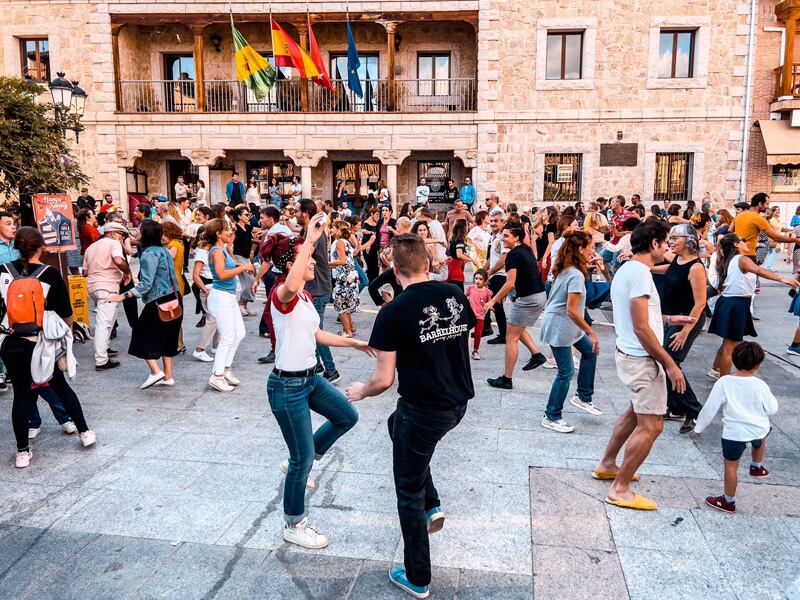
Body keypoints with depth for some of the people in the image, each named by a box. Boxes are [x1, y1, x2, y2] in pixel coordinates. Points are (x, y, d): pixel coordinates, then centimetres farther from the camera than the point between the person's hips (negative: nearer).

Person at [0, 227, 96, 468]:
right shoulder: (50, 274, -11)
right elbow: (66, 315, -6)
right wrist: (67, 330, 14)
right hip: (41, 343, -2)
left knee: (22, 394, 10)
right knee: (61, 387, 16)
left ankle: (22, 451, 17)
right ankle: (84, 432, 24)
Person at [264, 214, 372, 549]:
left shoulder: (305, 295, 8)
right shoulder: (281, 293, -21)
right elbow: (291, 286, -48)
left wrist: (354, 343, 21)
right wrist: (309, 240, -44)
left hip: (311, 378, 9)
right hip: (287, 385, -9)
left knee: (347, 417, 21)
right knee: (303, 459, 3)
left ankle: (299, 463, 33)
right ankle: (293, 527, 24)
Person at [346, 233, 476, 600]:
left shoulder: (393, 312, -17)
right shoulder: (455, 294, -2)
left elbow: (384, 379, -15)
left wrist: (361, 391, 7)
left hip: (423, 409, -6)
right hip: (458, 402, 6)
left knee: (409, 493, 13)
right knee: (398, 425, 33)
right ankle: (433, 506, 29)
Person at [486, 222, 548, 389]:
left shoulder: (513, 255, -16)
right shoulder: (527, 250, 11)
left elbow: (510, 284, -22)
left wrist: (493, 300, -13)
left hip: (528, 299, -9)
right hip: (540, 295, 9)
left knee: (511, 338, -1)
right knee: (518, 328, 28)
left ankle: (506, 379, 3)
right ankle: (536, 355, 21)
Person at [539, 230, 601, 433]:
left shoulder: (566, 269, 4)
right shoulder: (576, 275, -24)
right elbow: (572, 311, -26)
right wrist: (591, 332, -19)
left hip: (566, 325, 10)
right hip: (559, 327, -10)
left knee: (589, 351, 21)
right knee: (566, 372, 0)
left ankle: (583, 397, 31)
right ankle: (551, 418, 12)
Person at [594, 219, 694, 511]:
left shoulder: (626, 269, 10)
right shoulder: (640, 273, -21)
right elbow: (641, 328, -24)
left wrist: (668, 320, 26)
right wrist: (670, 364, -20)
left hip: (628, 354, 11)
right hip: (642, 359, -11)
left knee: (636, 411, 26)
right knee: (651, 426, -4)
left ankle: (607, 464, 38)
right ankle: (620, 489, 4)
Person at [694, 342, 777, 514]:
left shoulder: (724, 382, -12)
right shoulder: (760, 385, -9)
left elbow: (710, 407, -8)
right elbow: (772, 409, 1)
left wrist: (699, 426, 4)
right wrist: (773, 399, 22)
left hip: (734, 432, -3)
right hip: (758, 429, 3)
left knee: (731, 466, 8)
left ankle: (728, 502, 18)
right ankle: (757, 467, 56)